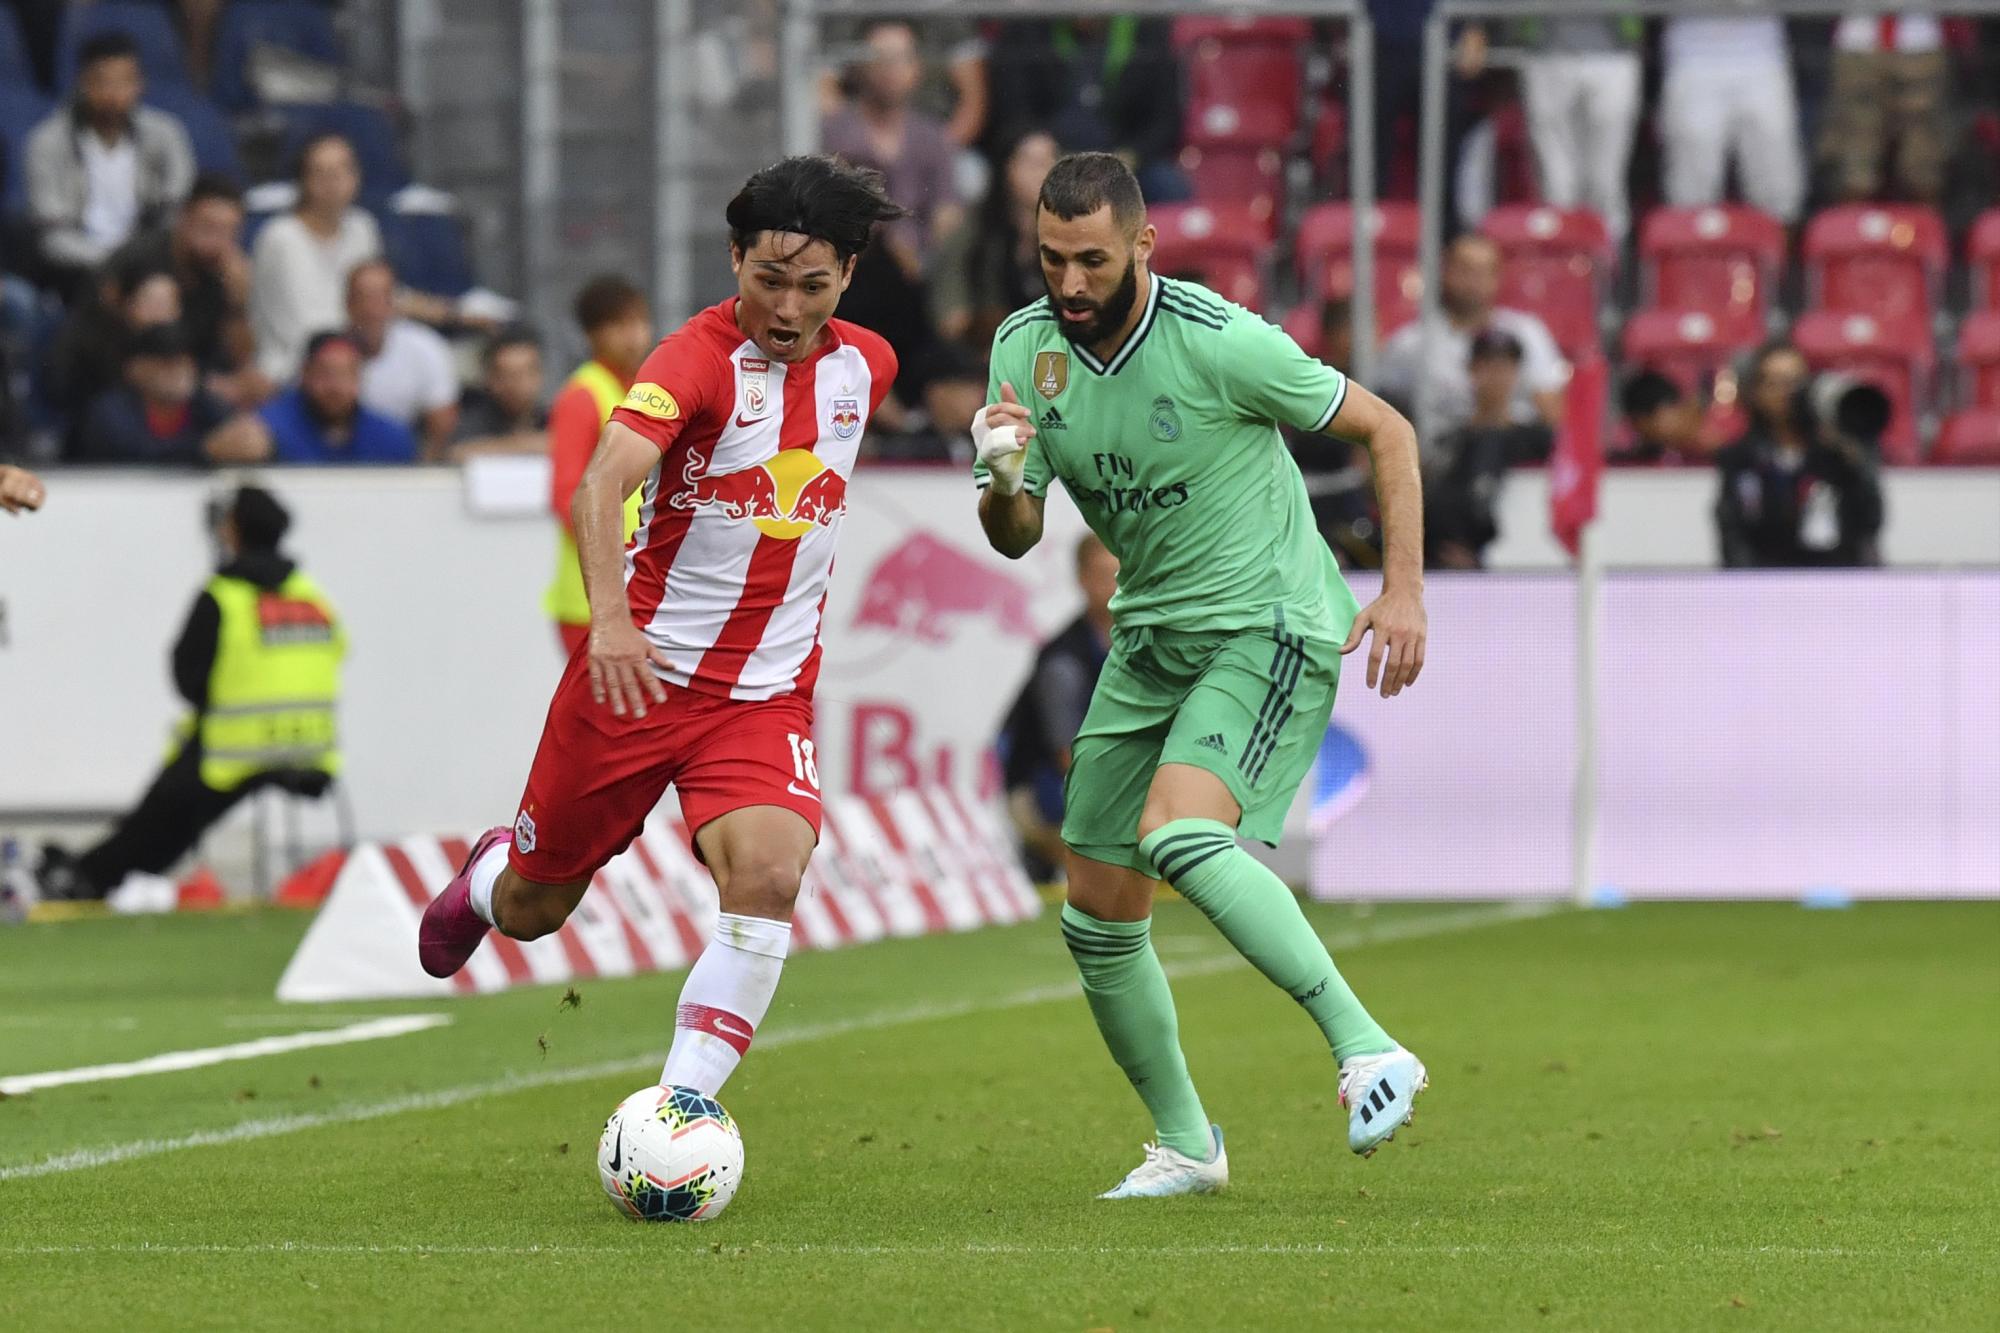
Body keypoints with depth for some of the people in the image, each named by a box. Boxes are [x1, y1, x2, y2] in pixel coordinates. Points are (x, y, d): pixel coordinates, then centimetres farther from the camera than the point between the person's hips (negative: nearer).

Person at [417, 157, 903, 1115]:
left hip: (765, 695, 3)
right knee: (533, 909, 12)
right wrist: (609, 614, -48)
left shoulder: (864, 366, 2)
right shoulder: (700, 359, -17)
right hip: (639, 673, -3)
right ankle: (489, 876, 50)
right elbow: (602, 483, -34)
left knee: (769, 877, -25)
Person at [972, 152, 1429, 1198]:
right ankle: (1185, 1146, 23)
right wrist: (1003, 483, -22)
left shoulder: (1221, 342, -19)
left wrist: (1403, 589, -12)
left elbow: (1386, 431, -7)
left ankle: (1365, 1049, -28)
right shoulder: (1026, 348, -2)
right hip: (1151, 638, 7)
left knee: (1176, 834, -31)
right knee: (1097, 917, 6)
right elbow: (1015, 539, 1)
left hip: (1269, 629, -7)